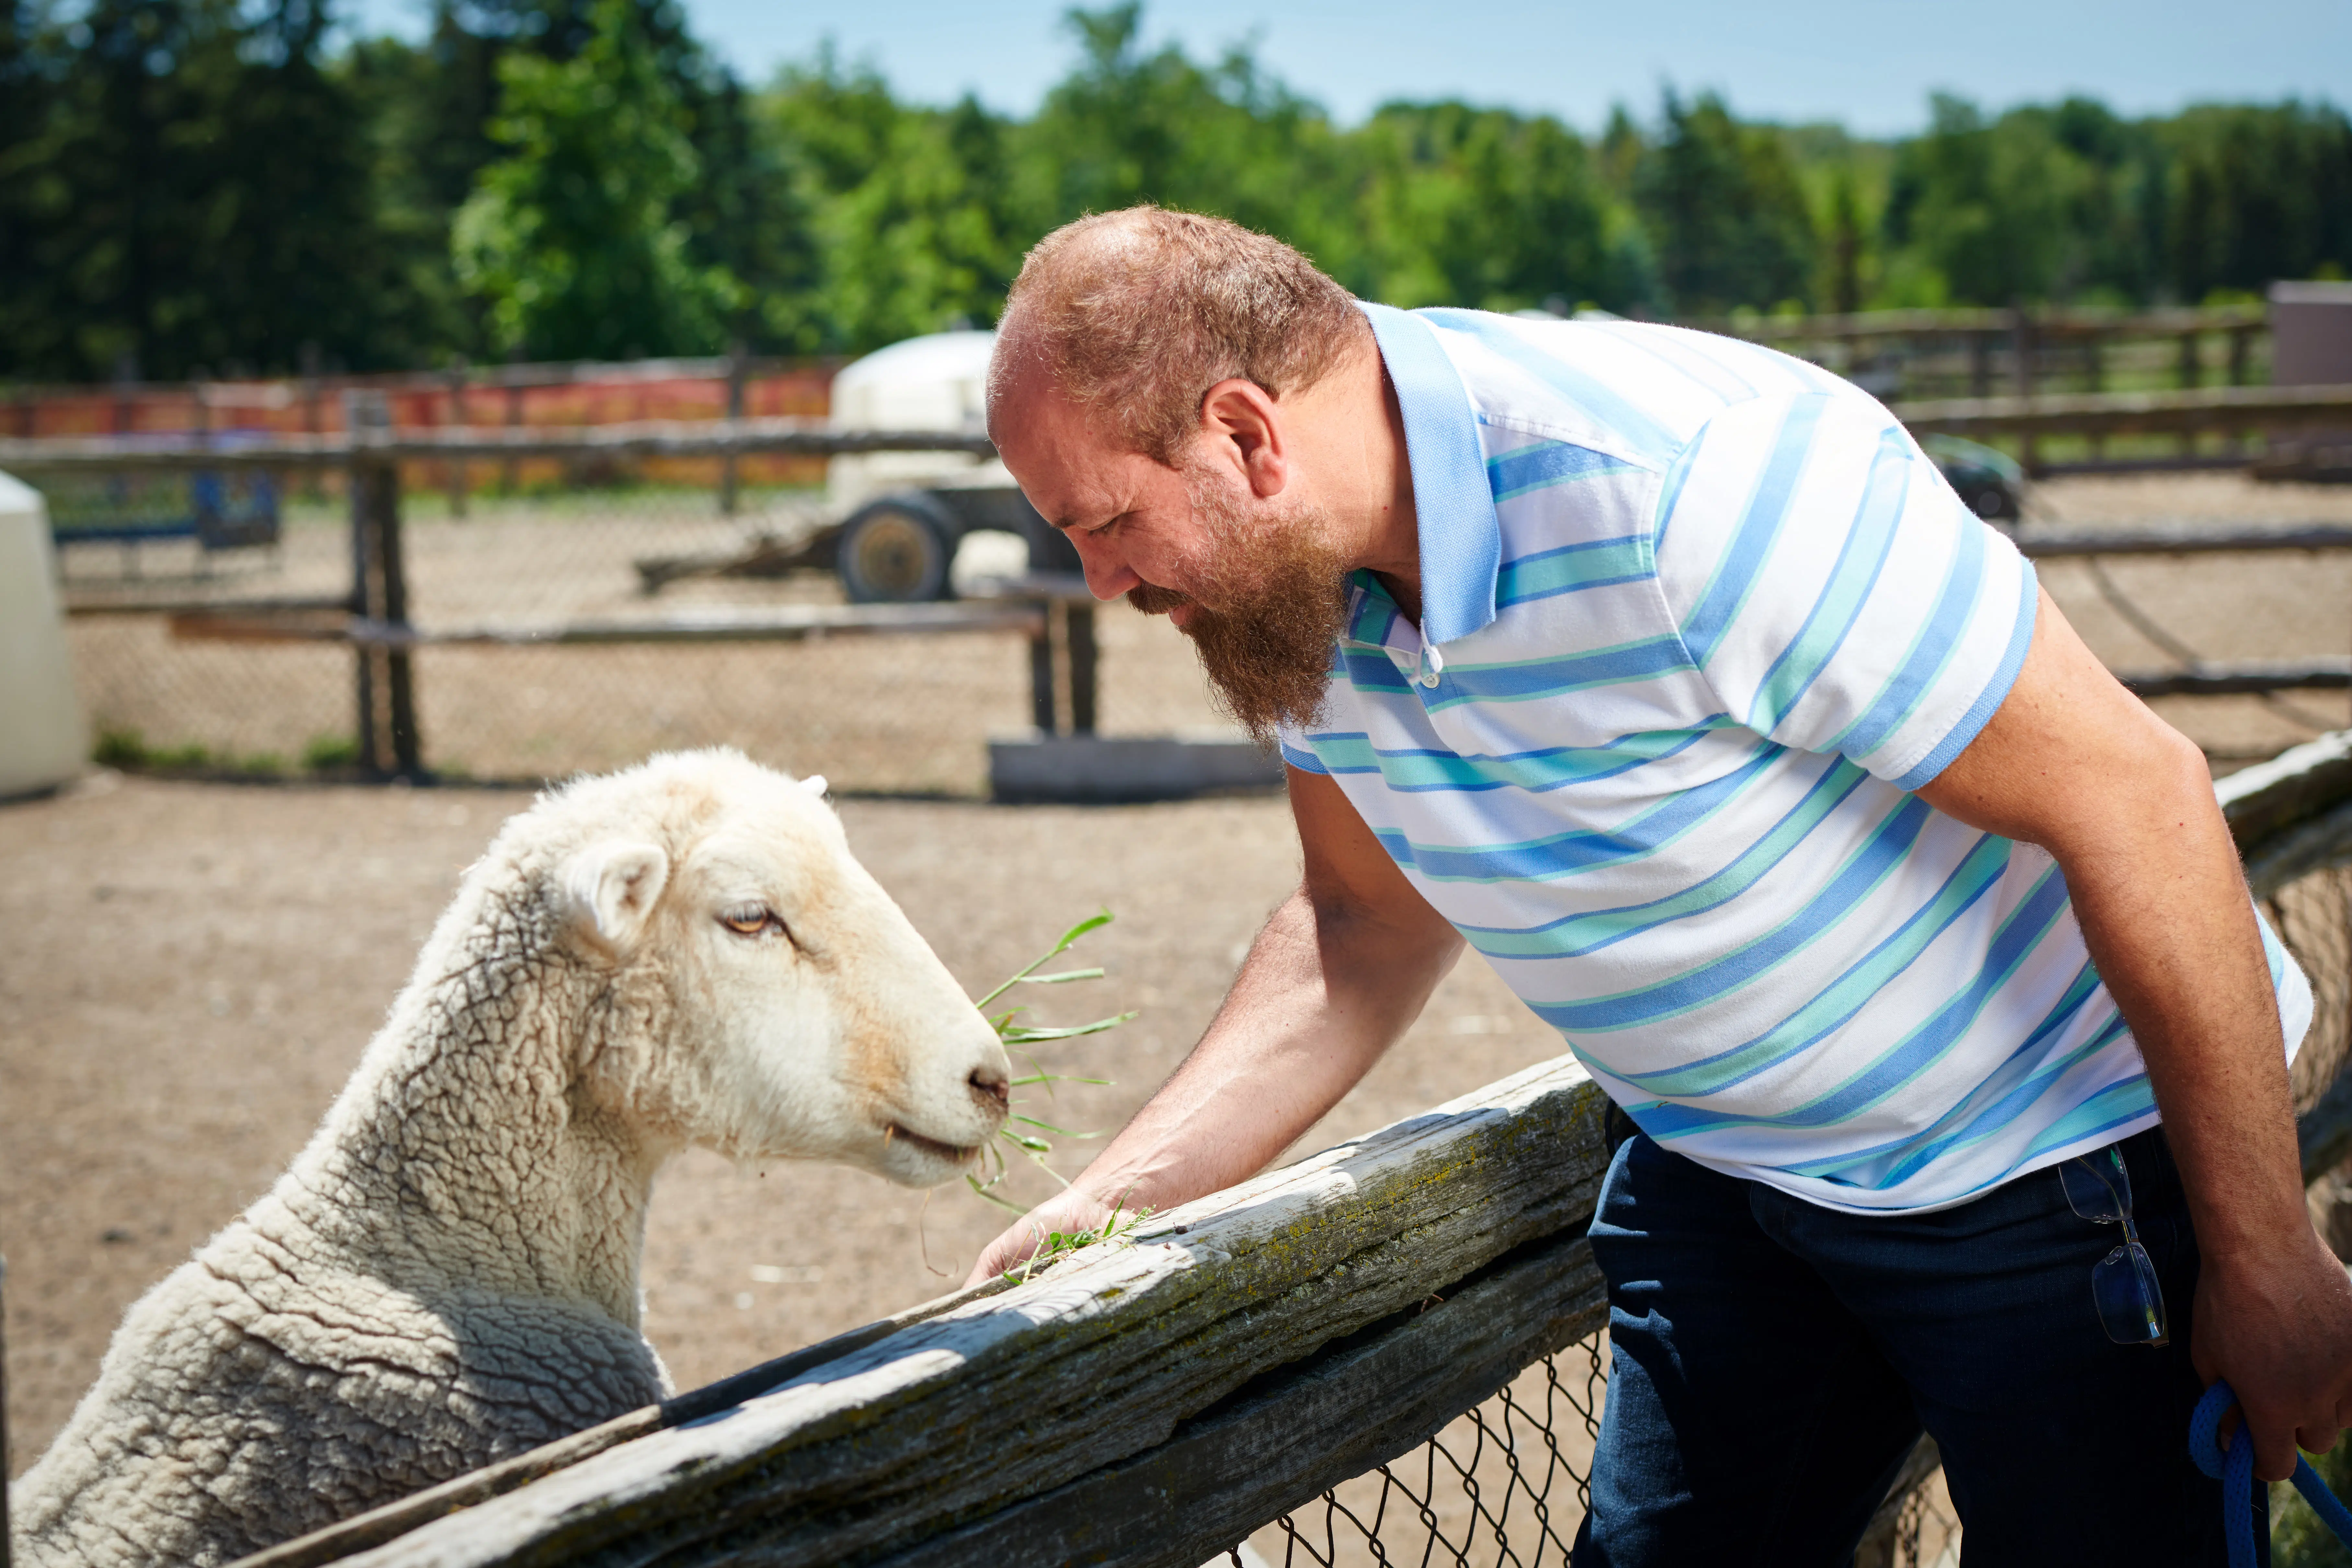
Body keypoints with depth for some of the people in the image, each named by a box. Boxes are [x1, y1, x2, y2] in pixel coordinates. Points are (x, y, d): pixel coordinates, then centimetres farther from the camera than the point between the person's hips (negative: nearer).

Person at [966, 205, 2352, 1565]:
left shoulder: (1693, 485, -32)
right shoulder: (1300, 578, -8)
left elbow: (2135, 796, -26)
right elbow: (1369, 922, 8)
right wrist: (1118, 1199, -4)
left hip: (2059, 1147, -6)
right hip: (1723, 1167, 7)